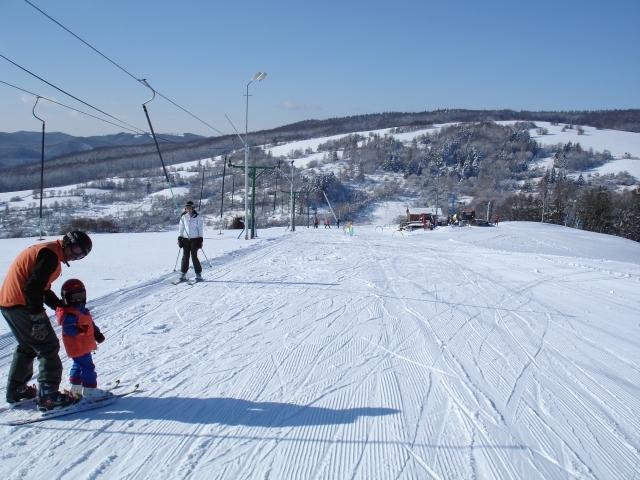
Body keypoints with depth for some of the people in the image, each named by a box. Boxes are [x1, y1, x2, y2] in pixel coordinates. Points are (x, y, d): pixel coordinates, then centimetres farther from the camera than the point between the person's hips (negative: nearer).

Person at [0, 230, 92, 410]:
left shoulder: (45, 251, 18)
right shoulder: (50, 254, -15)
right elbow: (34, 287, -23)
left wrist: (64, 307, 16)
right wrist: (38, 318, -23)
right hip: (21, 305, -11)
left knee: (28, 346, 24)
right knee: (48, 347, -5)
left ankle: (15, 390, 33)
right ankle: (48, 396, -5)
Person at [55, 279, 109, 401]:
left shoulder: (83, 311, 11)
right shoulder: (69, 314, -21)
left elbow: (91, 324, 20)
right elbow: (68, 328, -30)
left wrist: (97, 333, 10)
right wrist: (79, 330, -39)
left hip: (84, 346, 11)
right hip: (78, 347, -11)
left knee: (78, 365, 22)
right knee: (88, 367, -8)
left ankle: (76, 388, 36)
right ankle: (90, 390, -4)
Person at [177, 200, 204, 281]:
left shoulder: (197, 217, -1)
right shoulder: (183, 217, 8)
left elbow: (200, 228, 0)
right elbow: (181, 228, 14)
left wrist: (200, 239, -5)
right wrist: (179, 238, 7)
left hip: (194, 239, -3)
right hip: (185, 239, 3)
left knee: (194, 256, -7)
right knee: (185, 256, 0)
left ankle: (198, 274, 4)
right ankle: (183, 274, 6)